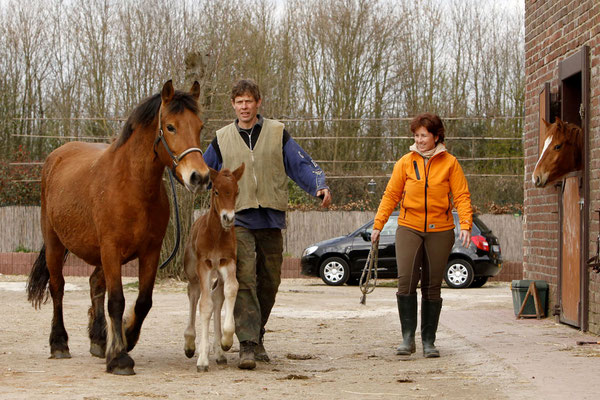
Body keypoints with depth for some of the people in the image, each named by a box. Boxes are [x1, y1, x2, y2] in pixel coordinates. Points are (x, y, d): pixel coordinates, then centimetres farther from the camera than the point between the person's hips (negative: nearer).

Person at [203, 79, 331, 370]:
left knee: (269, 283, 9)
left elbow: (302, 165, 2)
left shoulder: (277, 134, 7)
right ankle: (247, 345, -21)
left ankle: (257, 337, 27)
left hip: (271, 219, 2)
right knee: (244, 280, -16)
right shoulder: (222, 140, 10)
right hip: (238, 220, -2)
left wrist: (320, 186, -14)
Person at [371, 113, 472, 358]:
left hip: (440, 231, 0)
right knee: (406, 280, -14)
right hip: (409, 229, 0)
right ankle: (408, 338, -7)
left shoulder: (450, 163, 2)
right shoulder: (405, 163, 5)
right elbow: (391, 195, 8)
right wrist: (378, 225, 3)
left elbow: (462, 196, 0)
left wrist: (465, 225, -13)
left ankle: (429, 341, 12)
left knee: (432, 287, 4)